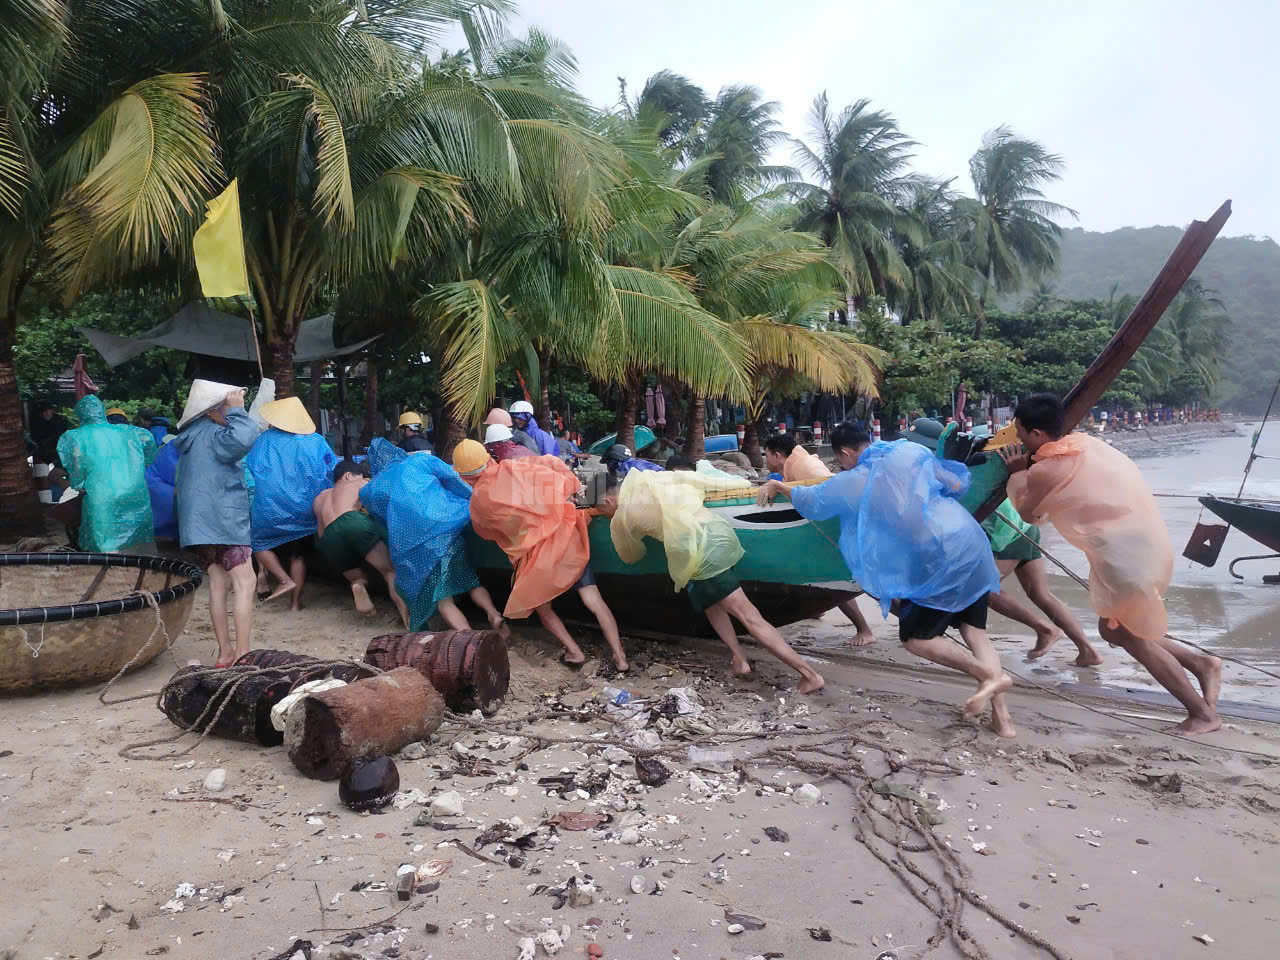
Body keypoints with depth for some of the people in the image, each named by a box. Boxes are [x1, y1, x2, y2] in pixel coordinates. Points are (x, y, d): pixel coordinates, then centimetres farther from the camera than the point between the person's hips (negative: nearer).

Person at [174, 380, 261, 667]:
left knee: (218, 583, 10)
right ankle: (243, 655, -9)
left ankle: (225, 652, 13)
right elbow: (244, 439, -37)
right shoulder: (212, 435, -15)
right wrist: (236, 410, -18)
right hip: (223, 520, -10)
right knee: (244, 583, -8)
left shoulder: (194, 435, 16)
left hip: (202, 522, 10)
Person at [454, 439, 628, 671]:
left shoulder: (479, 501, 0)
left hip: (536, 553, -3)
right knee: (594, 600, 4)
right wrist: (572, 483, 20)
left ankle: (574, 652, 18)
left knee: (540, 604, 23)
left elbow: (484, 531, 18)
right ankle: (619, 656, 3)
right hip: (565, 537, 3)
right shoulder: (514, 467, 2)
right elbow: (551, 462, 9)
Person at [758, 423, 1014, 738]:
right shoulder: (912, 451, 9)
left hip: (940, 558, -6)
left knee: (915, 637, 6)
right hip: (973, 543, 7)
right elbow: (957, 485, 15)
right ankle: (1002, 716, 8)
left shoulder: (854, 481, -2)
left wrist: (777, 486, 32)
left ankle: (989, 674, -7)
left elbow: (811, 501, 14)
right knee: (973, 630, 13)